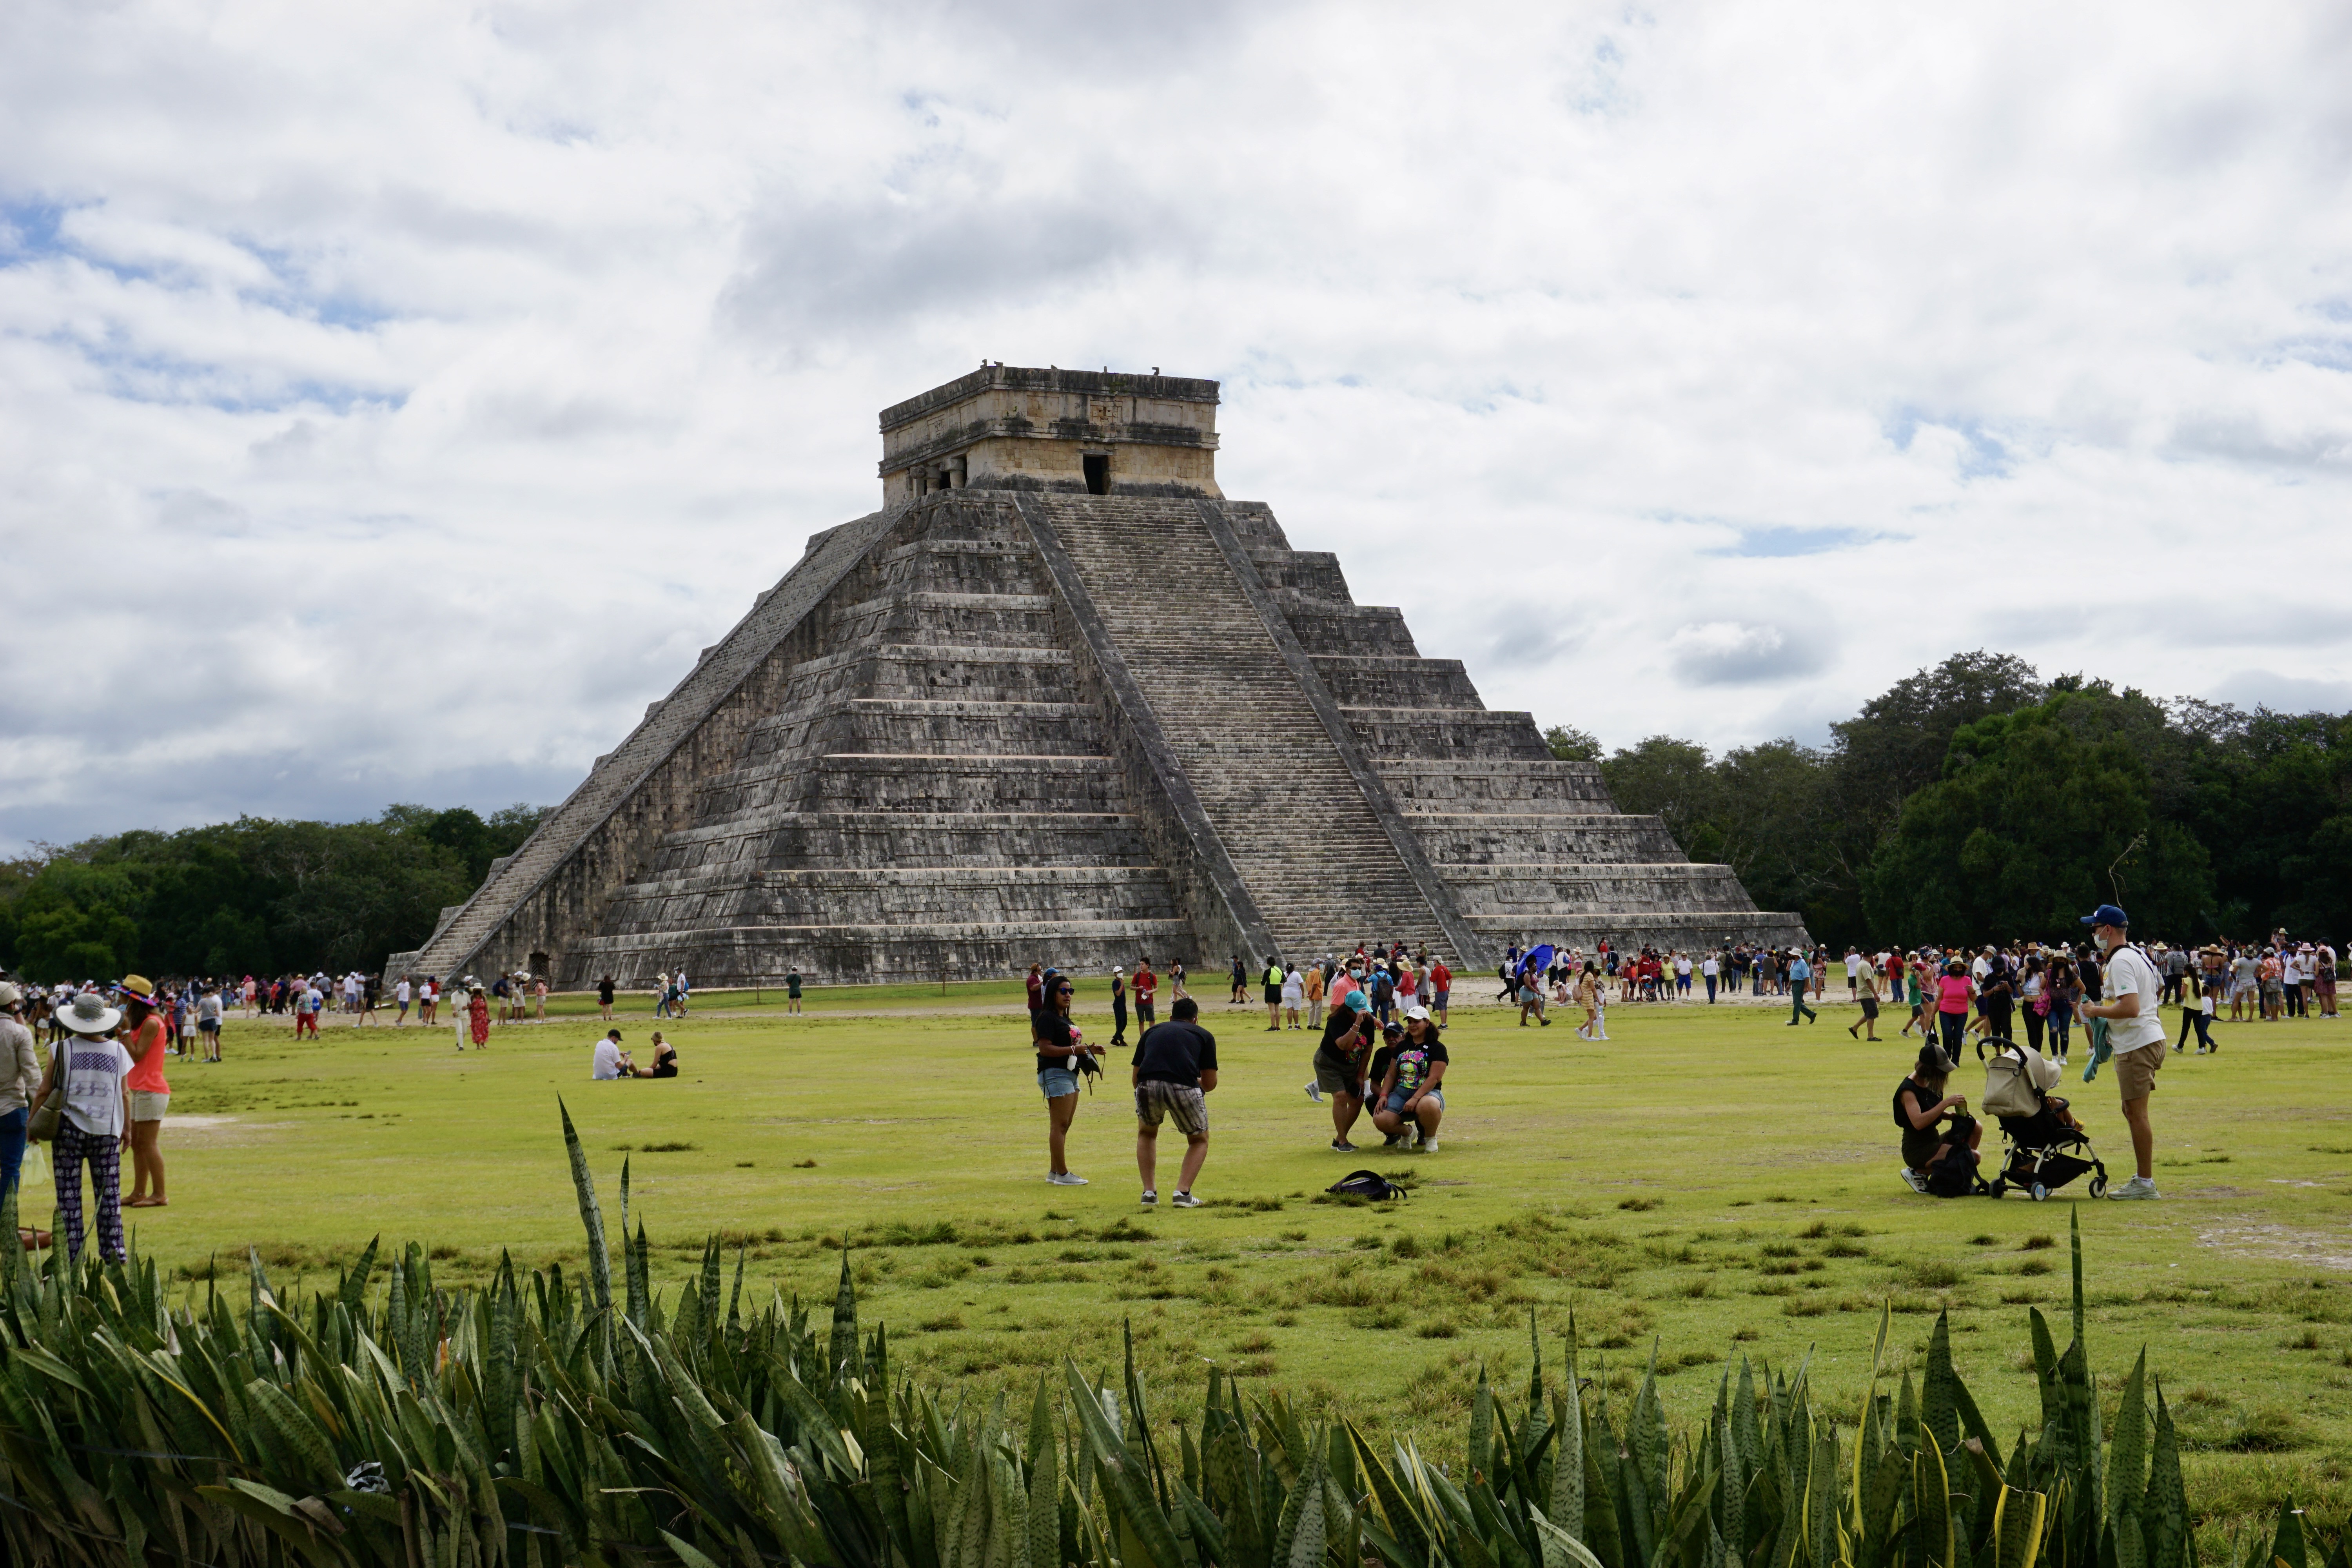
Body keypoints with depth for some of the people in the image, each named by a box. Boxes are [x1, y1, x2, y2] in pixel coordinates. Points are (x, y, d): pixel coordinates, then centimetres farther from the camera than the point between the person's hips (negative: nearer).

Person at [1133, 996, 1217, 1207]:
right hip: (1184, 1088, -2)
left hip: (1147, 1087, 2)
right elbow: (1210, 1084, 21)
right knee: (1199, 1140, 25)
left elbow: (1135, 1078, 29)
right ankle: (1183, 1192, 9)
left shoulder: (1151, 1031, 30)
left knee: (1146, 1134, 33)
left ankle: (1149, 1191, 25)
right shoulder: (1203, 1035, 25)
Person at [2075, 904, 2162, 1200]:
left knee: (2136, 1111, -7)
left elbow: (2130, 1008, -26)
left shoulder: (2120, 961, -16)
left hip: (2137, 1044, -11)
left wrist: (2096, 1011, -13)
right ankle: (2143, 1179, 19)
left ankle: (2145, 1183, -5)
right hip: (2147, 1039, 11)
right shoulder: (2137, 955, 17)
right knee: (2133, 1111, 15)